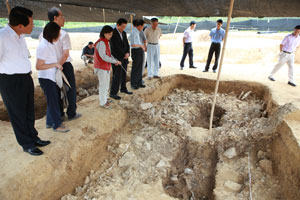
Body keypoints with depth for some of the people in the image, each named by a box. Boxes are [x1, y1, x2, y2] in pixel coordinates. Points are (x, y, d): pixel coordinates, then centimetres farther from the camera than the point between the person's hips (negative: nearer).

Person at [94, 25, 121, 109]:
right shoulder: (101, 42, -19)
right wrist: (115, 61, -22)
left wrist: (115, 60, 0)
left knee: (106, 84, 18)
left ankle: (104, 99, 33)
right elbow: (103, 56, -26)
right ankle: (103, 103, 8)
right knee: (103, 85, -3)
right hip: (101, 67, -10)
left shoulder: (107, 42, 12)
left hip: (106, 66, 10)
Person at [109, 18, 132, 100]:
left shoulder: (124, 33, 11)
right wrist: (124, 55, -14)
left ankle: (123, 89, 31)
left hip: (124, 58, 8)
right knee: (117, 76, -6)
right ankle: (113, 93, 3)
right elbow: (115, 47, -17)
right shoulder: (112, 33, -13)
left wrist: (127, 53, -8)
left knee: (124, 74, 15)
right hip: (117, 58, -7)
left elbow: (127, 45, 11)